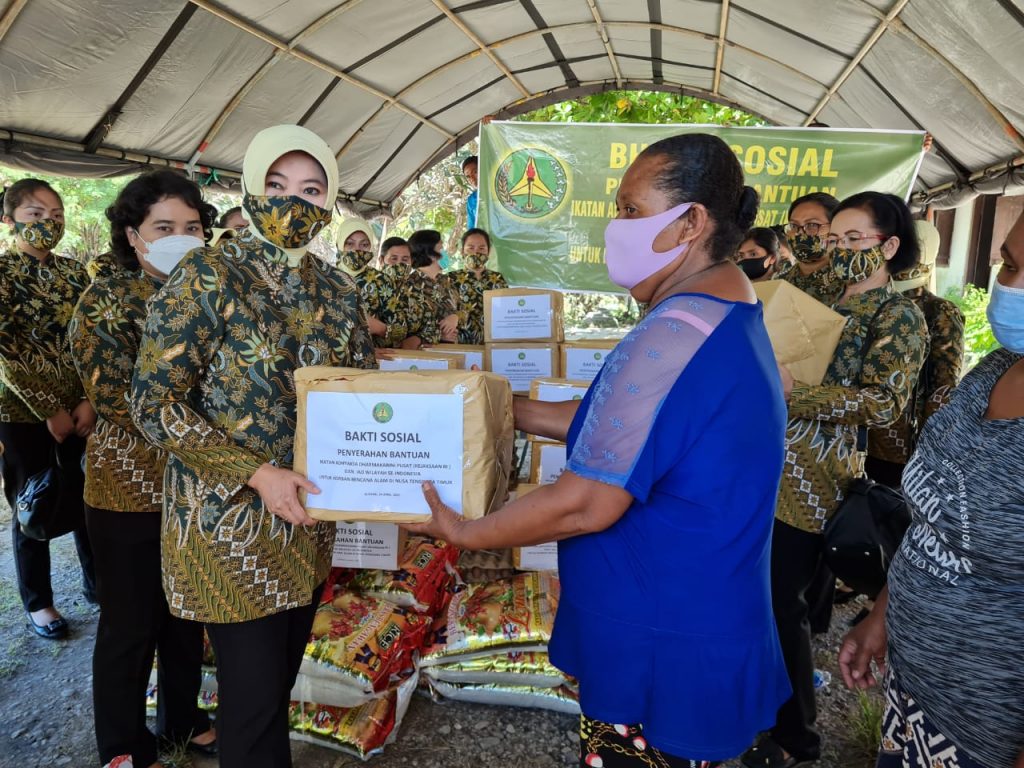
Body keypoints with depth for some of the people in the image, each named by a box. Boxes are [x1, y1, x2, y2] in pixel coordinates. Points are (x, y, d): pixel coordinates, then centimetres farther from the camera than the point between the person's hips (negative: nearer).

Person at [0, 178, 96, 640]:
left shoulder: (74, 272, 7)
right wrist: (50, 410, -14)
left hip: (80, 405, 4)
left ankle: (96, 581, 29)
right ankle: (37, 604, 23)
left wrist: (90, 400, -7)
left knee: (88, 496, 9)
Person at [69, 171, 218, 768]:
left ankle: (183, 718, 39)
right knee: (132, 624, 9)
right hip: (131, 489, -5)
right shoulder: (109, 300, -9)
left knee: (188, 612, 18)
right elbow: (118, 400, -19)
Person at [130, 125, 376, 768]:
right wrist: (256, 474, -21)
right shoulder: (208, 275, -12)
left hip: (309, 517, 5)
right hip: (229, 518, -5)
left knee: (283, 675, 20)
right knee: (253, 693, 5)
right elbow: (154, 401, -14)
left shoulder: (339, 291, 4)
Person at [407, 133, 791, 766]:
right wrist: (509, 409, 9)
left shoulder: (674, 336, -28)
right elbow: (626, 423, 11)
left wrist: (467, 533, -12)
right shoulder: (734, 316, 6)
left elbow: (587, 504, -26)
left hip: (662, 653, -9)